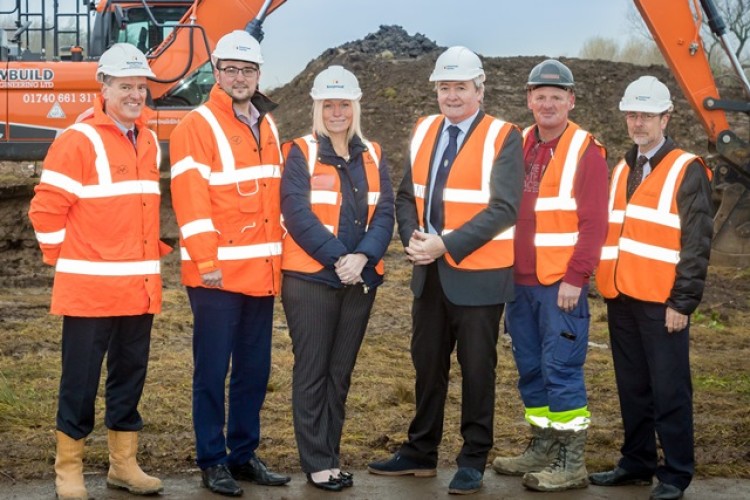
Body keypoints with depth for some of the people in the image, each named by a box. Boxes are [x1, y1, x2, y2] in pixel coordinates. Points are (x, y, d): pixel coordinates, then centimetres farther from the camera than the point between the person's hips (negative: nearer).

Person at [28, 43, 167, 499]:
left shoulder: (149, 142, 12)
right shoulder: (78, 141, -10)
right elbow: (46, 209, -11)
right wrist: (69, 258, -6)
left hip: (140, 288, 6)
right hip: (90, 287, -6)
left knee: (130, 376, 13)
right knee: (81, 380, 1)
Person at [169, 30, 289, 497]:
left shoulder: (267, 126, 14)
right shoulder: (197, 126, -7)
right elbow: (190, 199, -14)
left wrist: (277, 254, 15)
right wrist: (206, 261, -19)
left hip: (261, 272, 7)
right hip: (218, 274, -6)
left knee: (254, 370, 12)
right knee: (212, 372, 1)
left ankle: (244, 453, 23)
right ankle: (213, 461, 11)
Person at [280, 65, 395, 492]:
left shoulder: (372, 156, 10)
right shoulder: (302, 154, -2)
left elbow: (385, 213, 2)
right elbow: (297, 213, -13)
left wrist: (362, 257, -15)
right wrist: (337, 258, -20)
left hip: (361, 279, 4)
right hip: (310, 277, -4)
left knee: (341, 371, 10)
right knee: (313, 371, 1)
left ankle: (332, 456, 19)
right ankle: (317, 463, 7)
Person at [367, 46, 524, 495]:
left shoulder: (503, 138, -9)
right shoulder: (424, 132, 10)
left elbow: (503, 208, -17)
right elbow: (408, 196, 12)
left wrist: (446, 244, -21)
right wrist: (412, 237, -8)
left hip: (477, 274, -6)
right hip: (429, 272, 6)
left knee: (477, 369, 5)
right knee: (427, 364, 15)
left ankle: (474, 460, 17)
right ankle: (421, 452, 27)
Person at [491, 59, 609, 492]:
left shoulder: (586, 151, -7)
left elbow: (593, 223, -12)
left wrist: (575, 277, -16)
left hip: (562, 284, -6)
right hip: (520, 281, 6)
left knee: (562, 371, -4)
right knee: (530, 370, 14)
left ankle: (572, 464, 4)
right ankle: (543, 448, 26)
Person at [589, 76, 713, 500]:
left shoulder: (687, 171, -5)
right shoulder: (622, 171, 17)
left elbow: (697, 243, -10)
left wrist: (683, 302, -14)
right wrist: (609, 287, 13)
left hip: (662, 303, -7)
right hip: (622, 300, 7)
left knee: (669, 389, 0)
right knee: (632, 387, 14)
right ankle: (637, 462, 24)